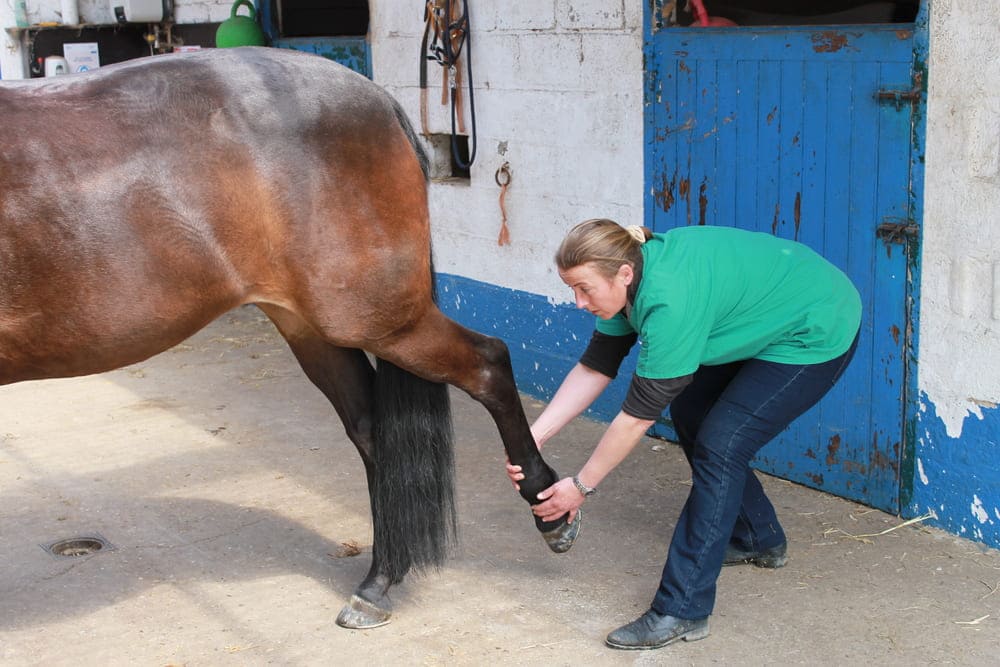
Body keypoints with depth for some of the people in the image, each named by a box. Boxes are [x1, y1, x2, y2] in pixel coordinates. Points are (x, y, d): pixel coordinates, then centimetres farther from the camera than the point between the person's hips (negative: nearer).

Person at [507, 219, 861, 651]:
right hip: (767, 321, 9)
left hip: (816, 335, -9)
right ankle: (758, 539, 32)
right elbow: (594, 369, -2)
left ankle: (682, 611, -10)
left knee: (718, 447, -15)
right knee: (690, 414, 14)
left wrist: (581, 486, -19)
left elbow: (638, 416, -28)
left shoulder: (670, 301, -35)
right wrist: (534, 436, -9)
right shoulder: (631, 280, -9)